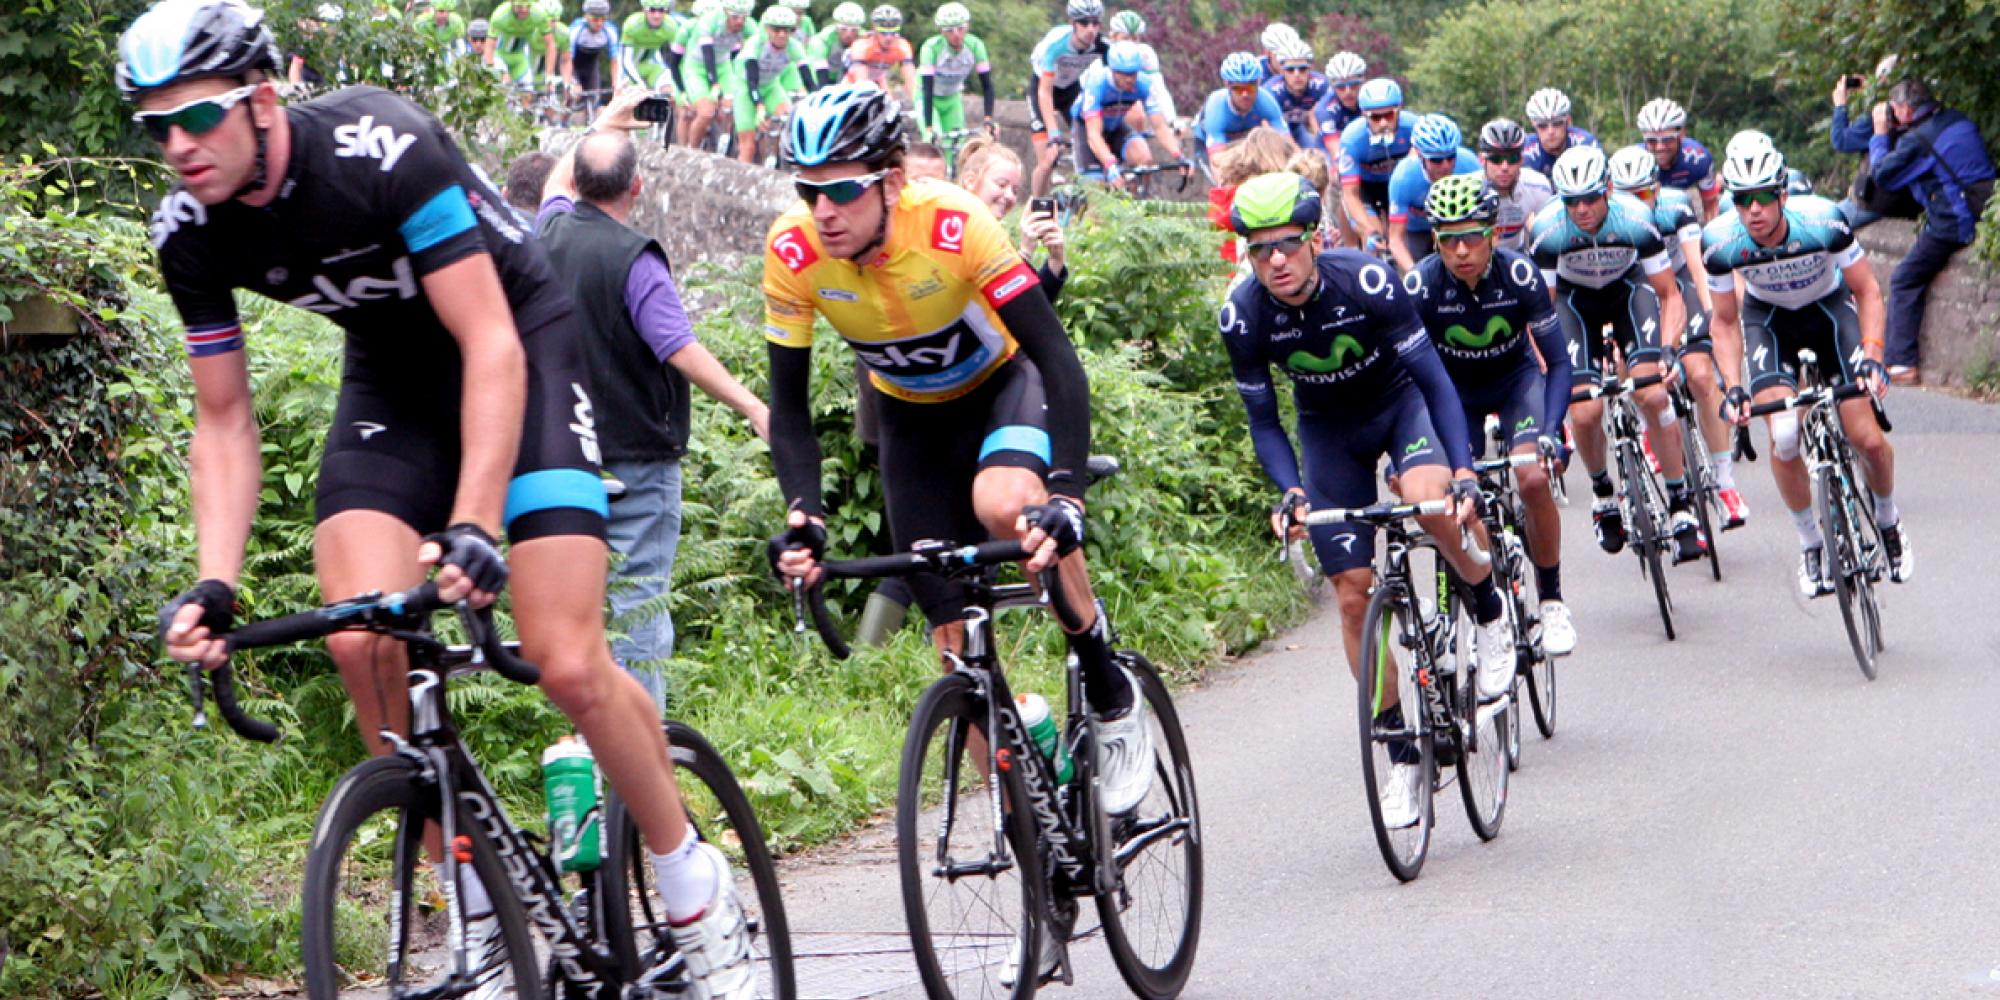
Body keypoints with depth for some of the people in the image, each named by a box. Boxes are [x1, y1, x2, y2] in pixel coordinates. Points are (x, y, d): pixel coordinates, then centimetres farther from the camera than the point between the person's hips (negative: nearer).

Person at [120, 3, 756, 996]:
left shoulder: (381, 149, -31)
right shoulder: (190, 232, -13)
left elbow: (489, 343, -31)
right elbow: (224, 420, -5)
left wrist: (473, 524, -40)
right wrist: (213, 584, -19)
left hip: (517, 346, -5)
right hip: (393, 376, 5)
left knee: (570, 669, -17)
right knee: (360, 644, -18)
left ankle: (694, 885, 8)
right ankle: (483, 920, -2)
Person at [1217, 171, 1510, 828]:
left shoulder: (1367, 282, -30)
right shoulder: (1242, 316, -23)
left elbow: (1433, 376, -25)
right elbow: (1263, 420, -13)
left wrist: (1463, 471, -36)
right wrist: (1289, 490, -31)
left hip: (1399, 400, -3)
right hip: (1329, 427, 3)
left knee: (1428, 501, -36)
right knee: (1354, 595, -3)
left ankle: (1490, 615, -6)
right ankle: (1402, 755, 7)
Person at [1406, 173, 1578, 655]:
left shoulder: (1520, 275, -28)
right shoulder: (1421, 285, -29)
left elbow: (1558, 362, -21)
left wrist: (1550, 429, -34)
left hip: (1516, 376, -1)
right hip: (1455, 391, 1)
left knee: (1534, 479, -23)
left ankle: (1552, 600, -6)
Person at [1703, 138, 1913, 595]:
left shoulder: (1822, 221, -33)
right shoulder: (1721, 242, -28)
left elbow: (1868, 291, -17)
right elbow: (1725, 322, -11)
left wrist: (1871, 356, -28)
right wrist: (1733, 388, -21)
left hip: (1829, 308, 0)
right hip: (1768, 318, 1)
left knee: (1868, 439, -9)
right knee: (1784, 436, -21)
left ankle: (1888, 519, 22)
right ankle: (1810, 543, 1)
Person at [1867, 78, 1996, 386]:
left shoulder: (1918, 140, -13)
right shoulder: (1958, 121, 12)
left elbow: (1882, 175, -3)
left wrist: (1880, 136, 11)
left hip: (1952, 222, -8)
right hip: (1984, 211, 8)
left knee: (1905, 280, 1)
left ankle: (1901, 361, -4)